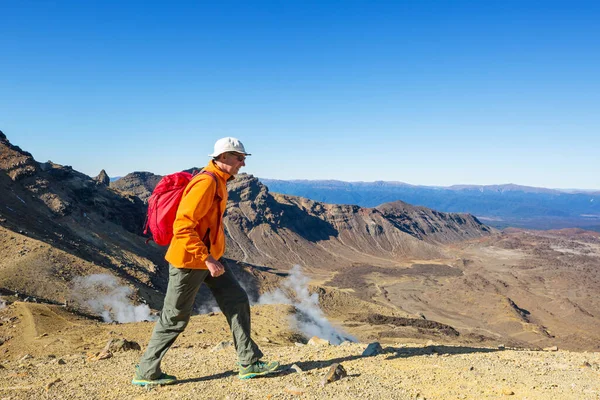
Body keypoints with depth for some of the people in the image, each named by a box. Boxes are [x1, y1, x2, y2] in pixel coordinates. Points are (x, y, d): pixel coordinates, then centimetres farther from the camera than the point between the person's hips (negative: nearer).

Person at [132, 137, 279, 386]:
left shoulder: (218, 181, 9)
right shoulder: (206, 183, -23)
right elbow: (182, 227, -27)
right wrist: (207, 258, -27)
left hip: (209, 257, 10)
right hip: (190, 261, -9)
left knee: (237, 301, 8)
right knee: (175, 318, 5)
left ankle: (249, 363, 17)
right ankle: (145, 373, 24)